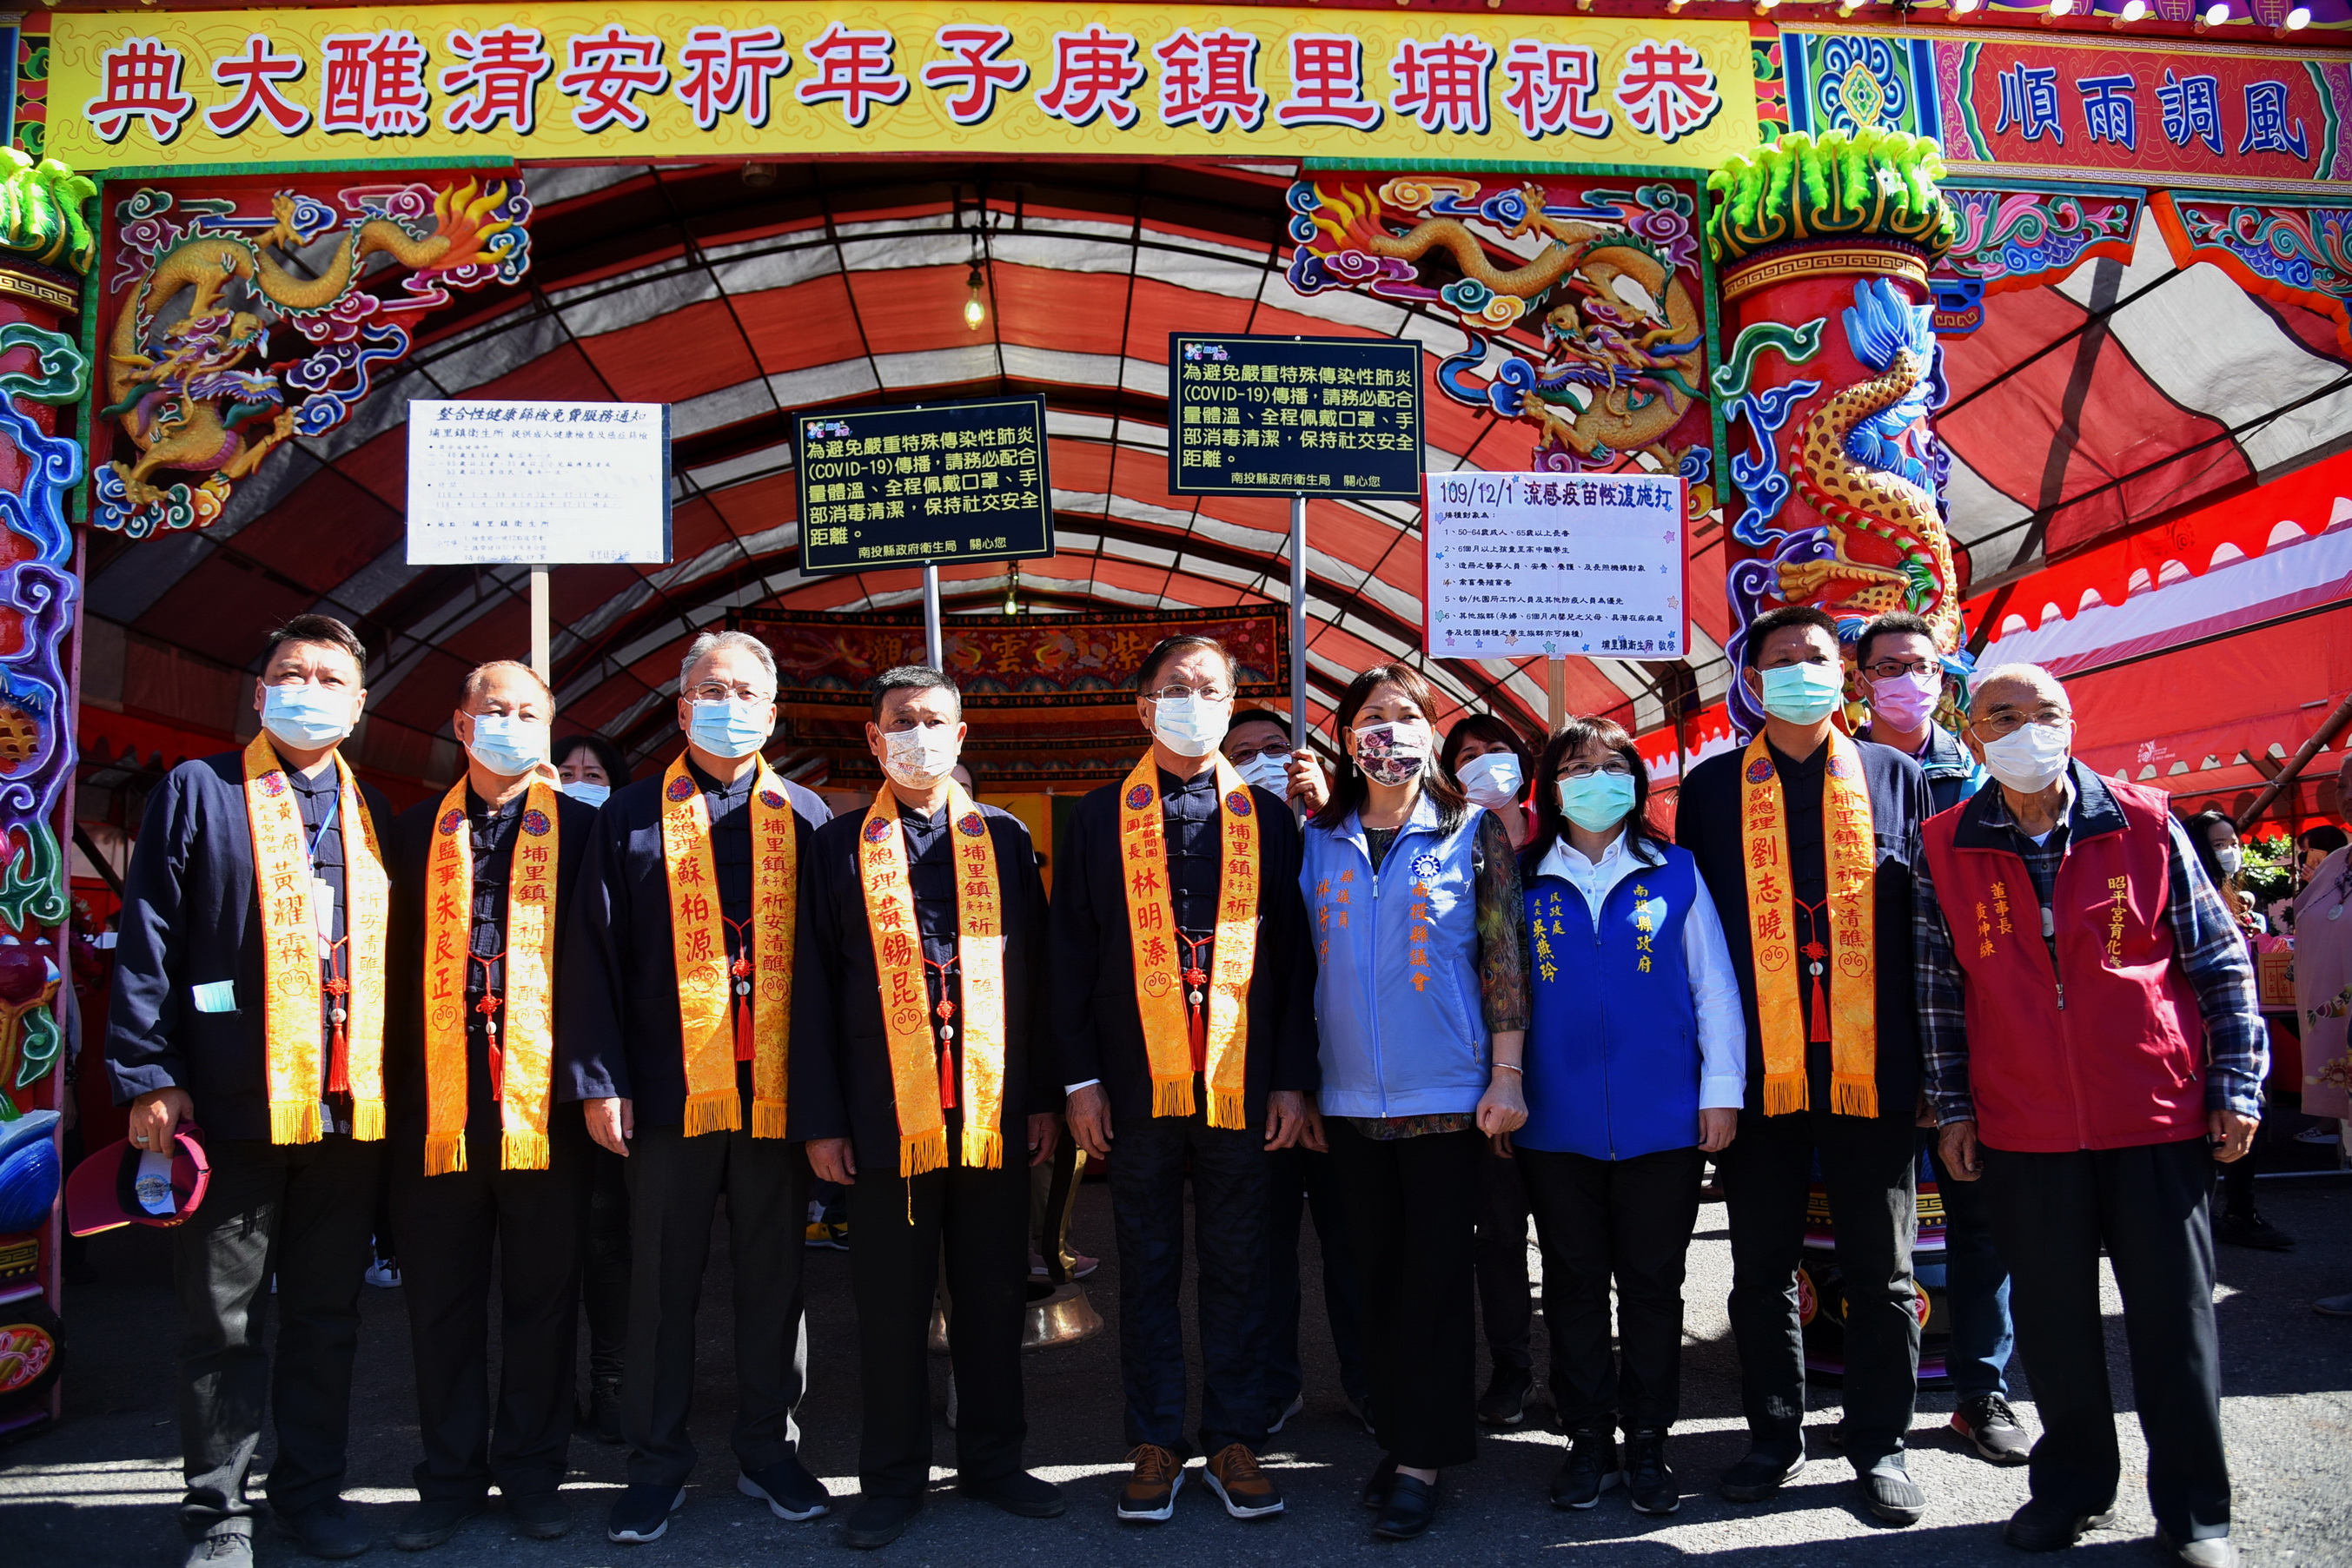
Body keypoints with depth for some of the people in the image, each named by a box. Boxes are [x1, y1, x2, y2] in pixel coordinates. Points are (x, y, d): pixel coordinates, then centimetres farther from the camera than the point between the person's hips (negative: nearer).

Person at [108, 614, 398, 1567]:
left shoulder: (373, 815, 14)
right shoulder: (199, 792, 4)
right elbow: (147, 941, -1)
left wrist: (396, 1086, 8)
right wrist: (148, 1076, -9)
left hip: (351, 1103, 3)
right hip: (232, 1099, -3)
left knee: (327, 1313, 12)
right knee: (223, 1318, 5)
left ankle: (311, 1490, 26)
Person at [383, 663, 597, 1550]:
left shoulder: (580, 830, 4)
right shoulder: (417, 833, 11)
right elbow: (398, 967, 10)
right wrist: (392, 1086, 4)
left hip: (546, 1100, -2)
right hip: (438, 1104, 2)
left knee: (543, 1295, 7)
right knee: (443, 1299, 10)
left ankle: (531, 1472, 22)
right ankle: (452, 1476, 24)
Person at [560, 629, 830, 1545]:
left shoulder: (802, 820, 8)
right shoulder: (631, 818, 6)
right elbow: (594, 954, 2)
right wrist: (599, 1079, -6)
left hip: (777, 1092, 1)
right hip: (670, 1091, -1)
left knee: (774, 1279, 10)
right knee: (661, 1283, 8)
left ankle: (769, 1452, 25)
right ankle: (657, 1465, 21)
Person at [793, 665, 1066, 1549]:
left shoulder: (1004, 839, 8)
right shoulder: (841, 847, 4)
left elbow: (1035, 971, 8)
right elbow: (815, 989, 2)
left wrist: (1043, 1097, 4)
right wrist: (821, 1118, -3)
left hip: (995, 1112, 1)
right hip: (886, 1114, -1)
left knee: (993, 1295, 11)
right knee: (892, 1303, 8)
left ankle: (992, 1459, 27)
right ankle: (894, 1477, 22)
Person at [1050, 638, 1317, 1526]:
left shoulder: (1267, 817, 7)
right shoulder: (1098, 819, 5)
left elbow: (1294, 954, 6)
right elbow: (1072, 957, 4)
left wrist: (1293, 1078, 0)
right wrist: (1082, 1078, -2)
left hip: (1242, 1082, 1)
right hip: (1139, 1081, 0)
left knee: (1236, 1268, 9)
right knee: (1148, 1267, 9)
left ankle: (1233, 1443, 22)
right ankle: (1156, 1444, 21)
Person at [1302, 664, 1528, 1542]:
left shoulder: (1474, 833, 0)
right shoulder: (1319, 841, 6)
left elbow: (1503, 958, -2)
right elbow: (1300, 964, 10)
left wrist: (1506, 1076, -7)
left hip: (1446, 1096, -3)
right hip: (1350, 1099, 3)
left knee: (1436, 1273, 2)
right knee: (1377, 1273, 11)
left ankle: (1425, 1459, 12)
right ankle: (1396, 1436, 25)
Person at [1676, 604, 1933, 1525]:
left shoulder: (1894, 777, 7)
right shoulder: (1713, 787, 6)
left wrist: (1930, 1054, 1)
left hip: (1872, 1067, 0)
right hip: (1760, 1069, 0)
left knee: (1880, 1268, 8)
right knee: (1762, 1264, 9)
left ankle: (1879, 1446, 24)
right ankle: (1775, 1436, 25)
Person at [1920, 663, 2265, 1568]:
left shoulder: (2145, 825, 0)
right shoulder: (1947, 848, 2)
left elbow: (2220, 960, 4)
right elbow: (1939, 987, 6)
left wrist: (2237, 1084, -1)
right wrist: (1952, 1106, 5)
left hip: (2158, 1117, -1)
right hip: (2022, 1127, 1)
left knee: (2175, 1309, 6)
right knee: (2051, 1315, 10)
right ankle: (2072, 1488, 27)